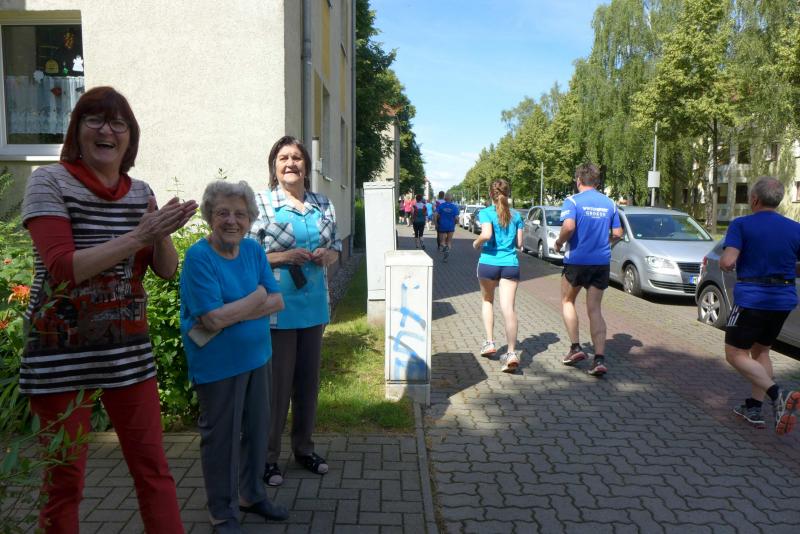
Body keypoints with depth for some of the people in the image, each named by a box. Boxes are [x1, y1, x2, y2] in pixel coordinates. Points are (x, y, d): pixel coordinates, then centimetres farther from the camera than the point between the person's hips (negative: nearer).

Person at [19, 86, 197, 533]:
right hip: (62, 355, -3)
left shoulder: (141, 192, 6)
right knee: (65, 479, 8)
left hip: (130, 351, 4)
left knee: (153, 466, 8)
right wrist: (139, 235, -23)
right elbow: (62, 268, -19)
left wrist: (163, 233, -14)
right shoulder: (50, 182, -7)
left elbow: (167, 270, 6)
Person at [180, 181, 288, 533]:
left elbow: (277, 302, -2)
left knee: (257, 430, 18)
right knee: (221, 437, 9)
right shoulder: (199, 257, -17)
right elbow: (213, 319, -24)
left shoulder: (253, 249, 1)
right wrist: (256, 298, -13)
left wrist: (231, 314, -16)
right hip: (218, 366, -6)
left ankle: (251, 495, 39)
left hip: (257, 357, 6)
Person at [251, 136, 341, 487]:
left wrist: (328, 255, -6)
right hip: (278, 308, -5)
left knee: (308, 380, 15)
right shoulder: (260, 203, -6)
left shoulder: (323, 204, 9)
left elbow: (336, 247, 16)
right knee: (277, 384, 3)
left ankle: (303, 448, 32)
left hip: (314, 306, 5)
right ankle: (268, 456, 21)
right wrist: (284, 257, -19)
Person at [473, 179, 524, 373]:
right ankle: (511, 352, -13)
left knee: (487, 301, 22)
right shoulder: (516, 215, 9)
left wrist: (476, 243, -1)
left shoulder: (486, 213, -3)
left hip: (488, 263, -2)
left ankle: (490, 342, 18)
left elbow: (486, 234, -20)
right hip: (510, 264, 2)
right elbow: (519, 243, 8)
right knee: (509, 308, -4)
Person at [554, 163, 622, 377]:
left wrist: (559, 242, -6)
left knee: (567, 301, 18)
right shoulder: (609, 203, 7)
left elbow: (569, 226, -24)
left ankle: (575, 347, 11)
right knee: (595, 309, 7)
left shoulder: (573, 201, -9)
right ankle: (599, 359, 0)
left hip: (577, 260, -4)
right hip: (602, 262, 4)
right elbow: (617, 233, 9)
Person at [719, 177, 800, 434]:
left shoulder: (741, 225, -9)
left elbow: (727, 262, -20)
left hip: (751, 299, -6)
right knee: (761, 351, 20)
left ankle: (778, 394, -18)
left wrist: (723, 262, 2)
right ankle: (753, 408, 22)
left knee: (735, 354, 3)